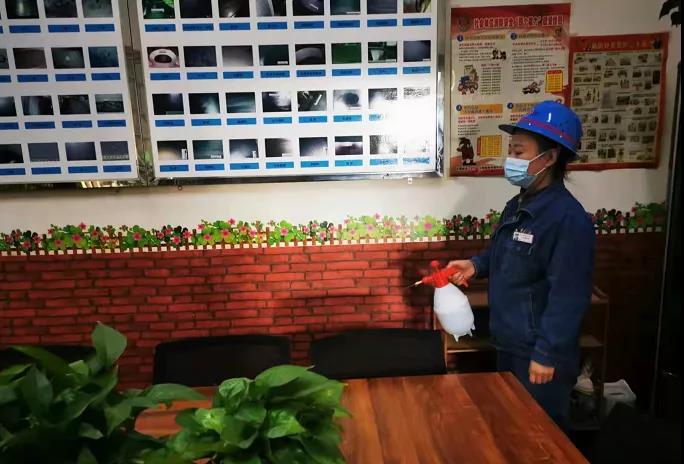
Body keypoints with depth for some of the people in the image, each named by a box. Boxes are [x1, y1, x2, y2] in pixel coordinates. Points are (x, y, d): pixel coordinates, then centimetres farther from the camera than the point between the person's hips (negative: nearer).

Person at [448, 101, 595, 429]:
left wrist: (547, 355, -20)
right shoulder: (516, 206, 5)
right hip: (509, 344, 9)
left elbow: (568, 296, -23)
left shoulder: (568, 218, -23)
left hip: (539, 352, -8)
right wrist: (476, 266, 1)